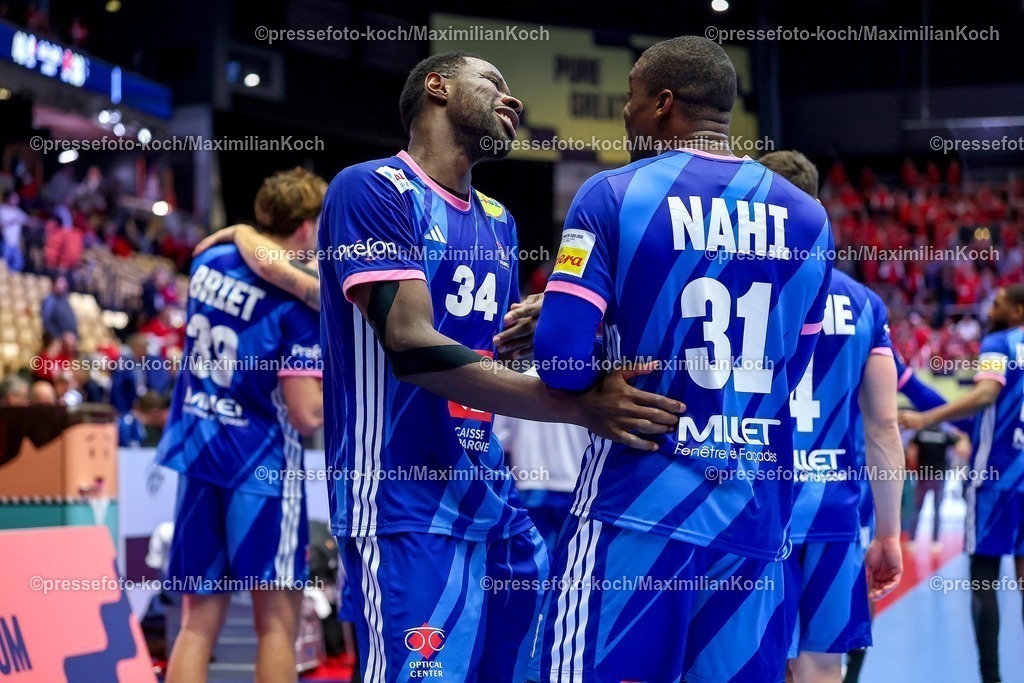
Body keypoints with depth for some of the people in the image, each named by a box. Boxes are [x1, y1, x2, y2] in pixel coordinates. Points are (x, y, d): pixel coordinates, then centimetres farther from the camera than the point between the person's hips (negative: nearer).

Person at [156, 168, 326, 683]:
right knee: (277, 618, 4)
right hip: (260, 463, -6)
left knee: (199, 620, 9)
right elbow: (308, 416, -17)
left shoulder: (209, 263, 4)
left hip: (197, 452, 6)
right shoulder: (298, 302, -14)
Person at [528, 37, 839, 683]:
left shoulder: (614, 195, -5)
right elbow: (785, 370, 15)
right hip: (757, 514, 4)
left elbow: (561, 356, -11)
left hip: (638, 504, -4)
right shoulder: (807, 216, 8)